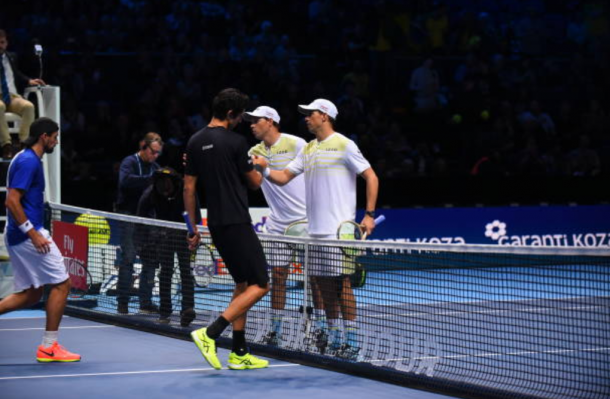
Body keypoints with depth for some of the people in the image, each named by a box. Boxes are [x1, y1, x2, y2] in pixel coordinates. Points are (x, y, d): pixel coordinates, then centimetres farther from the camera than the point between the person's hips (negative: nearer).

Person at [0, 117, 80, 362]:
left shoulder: (25, 159, 16)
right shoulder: (29, 161, -14)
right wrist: (33, 234, -23)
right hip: (27, 234, -10)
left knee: (31, 294, 13)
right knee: (61, 284, -3)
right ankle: (49, 347, 1)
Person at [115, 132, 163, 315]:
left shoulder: (155, 167, 12)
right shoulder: (130, 162, -7)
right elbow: (125, 181, -26)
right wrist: (150, 180, -31)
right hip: (129, 216, -6)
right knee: (128, 258, -9)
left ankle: (146, 303, 10)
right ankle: (122, 303, -4)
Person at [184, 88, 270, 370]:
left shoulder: (195, 142, 8)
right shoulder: (235, 142, -13)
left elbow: (189, 188, 10)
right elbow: (255, 183, -3)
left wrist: (193, 227, 17)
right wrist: (258, 167, 20)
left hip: (215, 224, 8)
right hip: (237, 223, -8)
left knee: (242, 285, 16)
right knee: (260, 285, -4)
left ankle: (239, 353, 13)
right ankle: (210, 334, -16)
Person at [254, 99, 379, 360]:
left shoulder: (343, 145, -5)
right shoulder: (308, 149, 17)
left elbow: (371, 178, -6)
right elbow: (283, 177, 16)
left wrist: (369, 215, -13)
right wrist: (264, 168, -4)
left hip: (339, 229, -7)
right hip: (316, 229, 7)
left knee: (341, 282, -8)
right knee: (324, 284, 8)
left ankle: (352, 340, -4)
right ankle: (333, 338, 16)